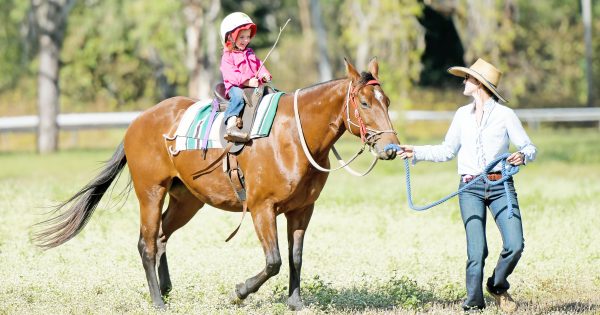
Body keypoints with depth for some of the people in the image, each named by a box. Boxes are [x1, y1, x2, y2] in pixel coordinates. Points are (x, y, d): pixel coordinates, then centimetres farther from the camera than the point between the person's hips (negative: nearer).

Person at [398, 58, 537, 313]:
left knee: (515, 245, -13)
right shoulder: (462, 115, 12)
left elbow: (530, 148, 1)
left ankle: (498, 286, 13)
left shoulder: (505, 115, 0)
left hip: (501, 186, -2)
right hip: (470, 188, 2)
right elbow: (447, 151, 19)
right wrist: (416, 152, 10)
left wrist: (523, 156, -21)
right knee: (476, 251, -6)